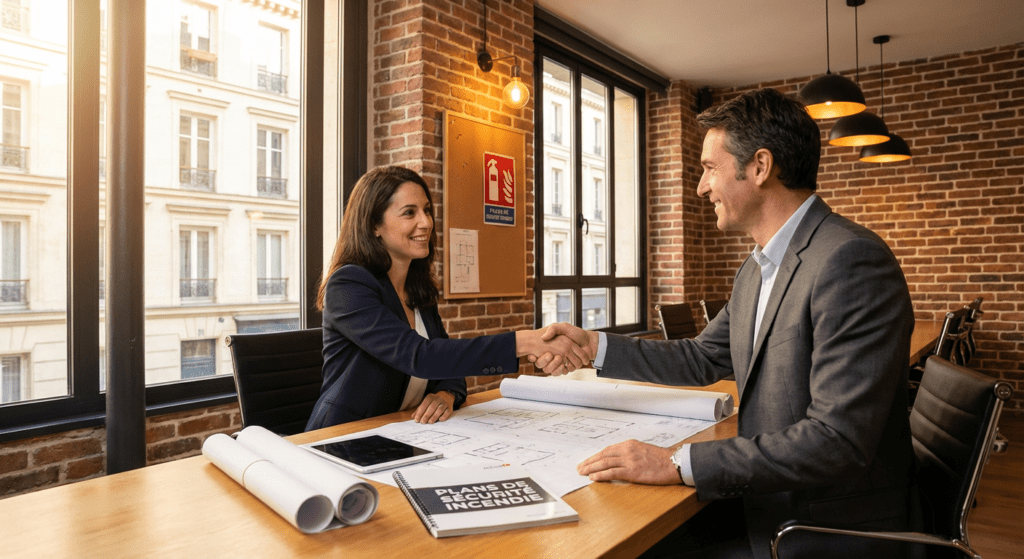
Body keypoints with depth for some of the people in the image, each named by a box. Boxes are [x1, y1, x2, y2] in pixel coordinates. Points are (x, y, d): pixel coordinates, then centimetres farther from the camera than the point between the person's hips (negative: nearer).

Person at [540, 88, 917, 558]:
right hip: (766, 500, 8)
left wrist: (678, 463, -29)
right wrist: (595, 347, 7)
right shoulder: (756, 269, 7)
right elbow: (702, 360, 17)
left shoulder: (853, 261, -23)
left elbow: (839, 439, -28)